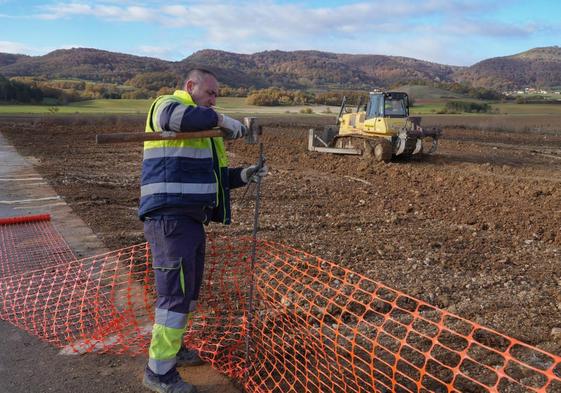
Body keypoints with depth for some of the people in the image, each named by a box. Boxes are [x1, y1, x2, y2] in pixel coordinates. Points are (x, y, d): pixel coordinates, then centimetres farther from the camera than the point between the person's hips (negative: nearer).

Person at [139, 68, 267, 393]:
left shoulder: (203, 129, 24)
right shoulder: (167, 105, -3)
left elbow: (212, 177, 21)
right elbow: (180, 117, -31)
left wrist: (243, 175, 5)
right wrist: (223, 120, -20)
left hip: (191, 218, 10)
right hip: (170, 218, -10)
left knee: (189, 288, 19)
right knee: (176, 291, -8)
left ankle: (171, 346, 37)